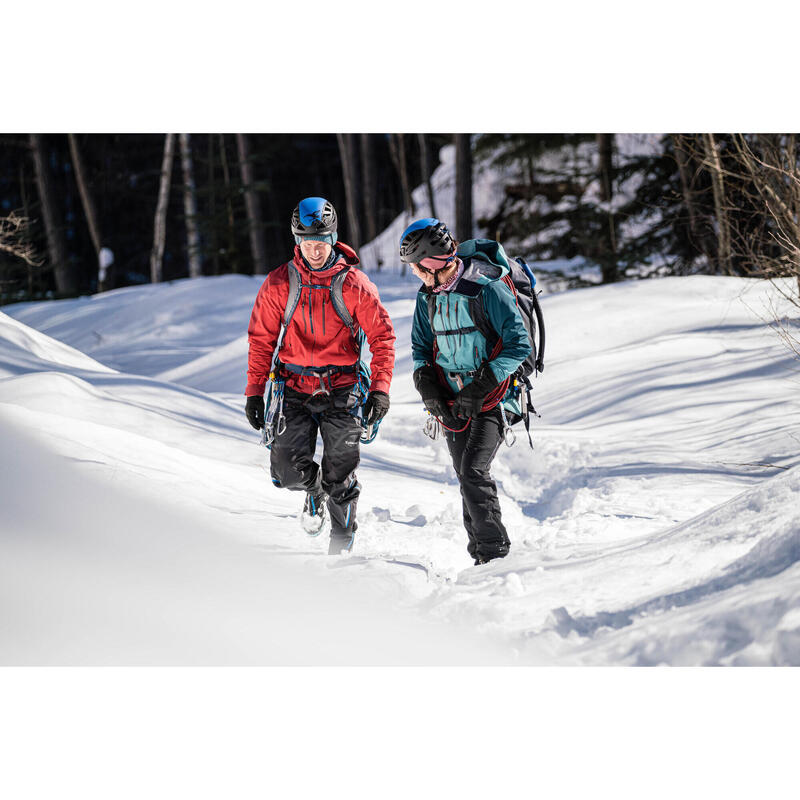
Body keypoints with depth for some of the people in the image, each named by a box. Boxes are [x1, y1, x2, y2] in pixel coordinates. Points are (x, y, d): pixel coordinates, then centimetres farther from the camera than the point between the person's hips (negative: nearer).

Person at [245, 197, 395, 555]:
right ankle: (314, 490, 25)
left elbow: (382, 335, -1)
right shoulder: (279, 284, -1)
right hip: (295, 388, 1)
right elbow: (261, 338, 6)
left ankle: (341, 544, 19)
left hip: (342, 388, -1)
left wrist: (380, 388, -11)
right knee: (288, 469, -12)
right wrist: (254, 391, 1)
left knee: (340, 477, -2)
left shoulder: (354, 283, -5)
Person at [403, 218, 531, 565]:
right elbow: (421, 347, 17)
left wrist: (481, 385, -21)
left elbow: (520, 345, -17)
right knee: (468, 479, 6)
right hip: (452, 402, 6)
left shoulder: (487, 289, -16)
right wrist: (427, 386, -2)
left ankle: (496, 552, -12)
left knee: (473, 472, -18)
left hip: (492, 398, -6)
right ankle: (481, 552, 16)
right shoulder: (427, 296, 5)